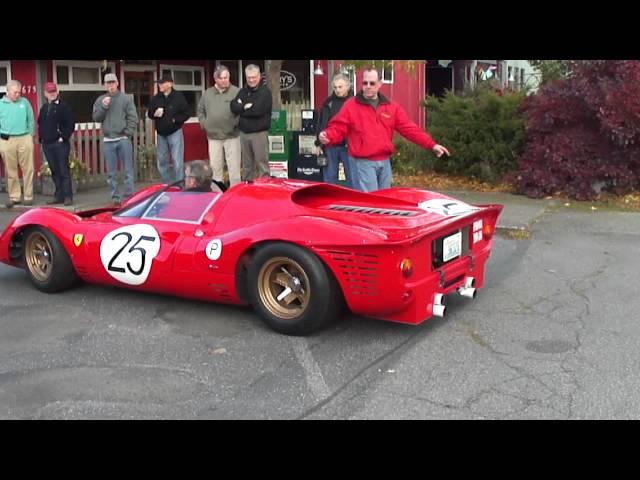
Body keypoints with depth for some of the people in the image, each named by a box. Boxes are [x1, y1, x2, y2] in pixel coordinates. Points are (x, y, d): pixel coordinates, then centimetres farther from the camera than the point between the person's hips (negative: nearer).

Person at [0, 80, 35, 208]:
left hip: (24, 139, 0)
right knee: (11, 171, 5)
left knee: (28, 169, -1)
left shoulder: (24, 102, 7)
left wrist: (30, 135, 4)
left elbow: (30, 120, 9)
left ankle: (28, 196, 7)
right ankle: (14, 197, 13)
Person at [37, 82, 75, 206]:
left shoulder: (63, 106, -4)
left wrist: (63, 137, -14)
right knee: (54, 171, 9)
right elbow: (40, 124, 22)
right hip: (47, 144, 6)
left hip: (60, 143, -6)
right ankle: (59, 195, 15)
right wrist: (41, 138, 10)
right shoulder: (44, 108, 15)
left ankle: (67, 196, -4)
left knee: (63, 171, -7)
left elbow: (70, 124, -10)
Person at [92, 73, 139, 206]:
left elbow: (133, 118, 1)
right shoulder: (100, 100, 10)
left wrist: (128, 134, -7)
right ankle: (115, 197, 9)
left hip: (123, 139, -2)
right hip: (108, 141, 2)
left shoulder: (126, 98, 5)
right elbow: (96, 118, 5)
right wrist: (103, 107, -10)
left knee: (128, 170, -2)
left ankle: (129, 195, 2)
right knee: (111, 172, 3)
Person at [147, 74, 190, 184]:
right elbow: (149, 113, 13)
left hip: (175, 133, -5)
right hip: (161, 134, 5)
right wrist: (155, 114, -9)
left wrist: (175, 119, -16)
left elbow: (187, 113, -6)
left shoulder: (178, 97, -7)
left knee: (177, 161, -6)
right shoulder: (156, 98, 6)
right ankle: (166, 185, 22)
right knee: (162, 161, 11)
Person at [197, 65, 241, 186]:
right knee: (215, 167, 9)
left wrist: (237, 123, -14)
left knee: (234, 166, -1)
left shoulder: (236, 92, -4)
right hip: (213, 136, 4)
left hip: (232, 136, -4)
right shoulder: (207, 93, 9)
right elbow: (200, 110, 21)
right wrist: (203, 123, 9)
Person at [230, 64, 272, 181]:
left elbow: (258, 110, -18)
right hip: (244, 133, 6)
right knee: (247, 164, 12)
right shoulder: (243, 91, 14)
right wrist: (246, 107, -14)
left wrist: (242, 108, -3)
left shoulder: (265, 91, -5)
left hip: (259, 133, -6)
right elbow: (233, 107, 2)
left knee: (261, 163, -5)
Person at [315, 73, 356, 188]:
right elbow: (321, 124, 7)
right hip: (330, 145, 3)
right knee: (329, 177, 9)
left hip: (348, 146, -2)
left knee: (352, 178, 2)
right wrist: (318, 143, 3)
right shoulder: (328, 102, 7)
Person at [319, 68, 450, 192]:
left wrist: (431, 145, 1)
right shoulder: (351, 105, -2)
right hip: (364, 163, -5)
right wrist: (327, 137, -31)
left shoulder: (391, 107, 9)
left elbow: (409, 128, 8)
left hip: (385, 162, 5)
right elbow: (338, 128, -7)